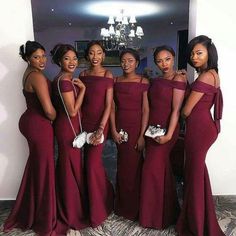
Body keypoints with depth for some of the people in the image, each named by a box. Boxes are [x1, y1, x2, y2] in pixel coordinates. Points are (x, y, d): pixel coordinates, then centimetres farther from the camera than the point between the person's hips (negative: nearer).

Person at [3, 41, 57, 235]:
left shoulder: (29, 73, 11)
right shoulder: (38, 76, -20)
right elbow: (49, 110, -23)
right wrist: (55, 120, -3)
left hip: (29, 121, 10)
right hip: (39, 125, -10)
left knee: (35, 167, 22)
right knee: (43, 170, 4)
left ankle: (27, 214, 40)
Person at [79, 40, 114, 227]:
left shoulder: (107, 75, -5)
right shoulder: (83, 75, 8)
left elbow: (108, 105, -10)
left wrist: (100, 128, -17)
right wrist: (80, 124, 1)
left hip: (100, 122, -5)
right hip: (84, 121, 5)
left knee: (93, 163, -5)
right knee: (90, 161, 12)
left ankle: (98, 211, 16)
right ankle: (106, 198, 37)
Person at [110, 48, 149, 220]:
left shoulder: (143, 82, -5)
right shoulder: (116, 81, 6)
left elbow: (145, 110, -8)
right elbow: (112, 107, 5)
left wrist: (142, 135, -13)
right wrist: (113, 130, -4)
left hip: (136, 127, -3)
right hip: (120, 127, 4)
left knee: (133, 166, 3)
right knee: (122, 166, 12)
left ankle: (134, 208, 24)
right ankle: (122, 206, 32)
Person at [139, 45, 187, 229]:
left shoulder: (178, 79, -9)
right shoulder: (156, 80, 12)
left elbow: (176, 109, -16)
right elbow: (152, 106, 10)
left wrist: (169, 135, -23)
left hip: (166, 128, -7)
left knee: (153, 169, -2)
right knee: (162, 169, 16)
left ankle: (157, 215, 18)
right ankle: (166, 212, 33)